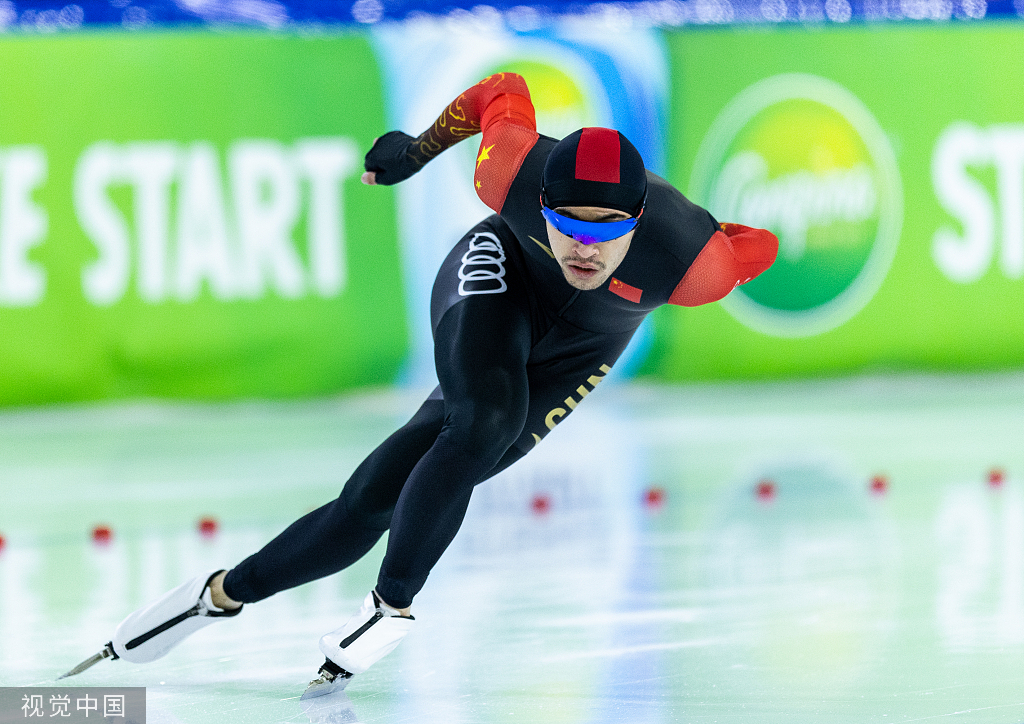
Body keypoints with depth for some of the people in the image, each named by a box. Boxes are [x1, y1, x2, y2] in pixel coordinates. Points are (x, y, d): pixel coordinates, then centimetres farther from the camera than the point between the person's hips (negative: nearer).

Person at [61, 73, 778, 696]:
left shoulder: (691, 264, -39)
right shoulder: (516, 172, -36)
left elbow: (757, 247, -18)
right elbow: (504, 90, -14)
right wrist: (418, 148, 1)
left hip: (576, 354, 1)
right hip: (499, 278, -1)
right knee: (482, 424, -30)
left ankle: (227, 591, 3)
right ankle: (392, 607, -12)